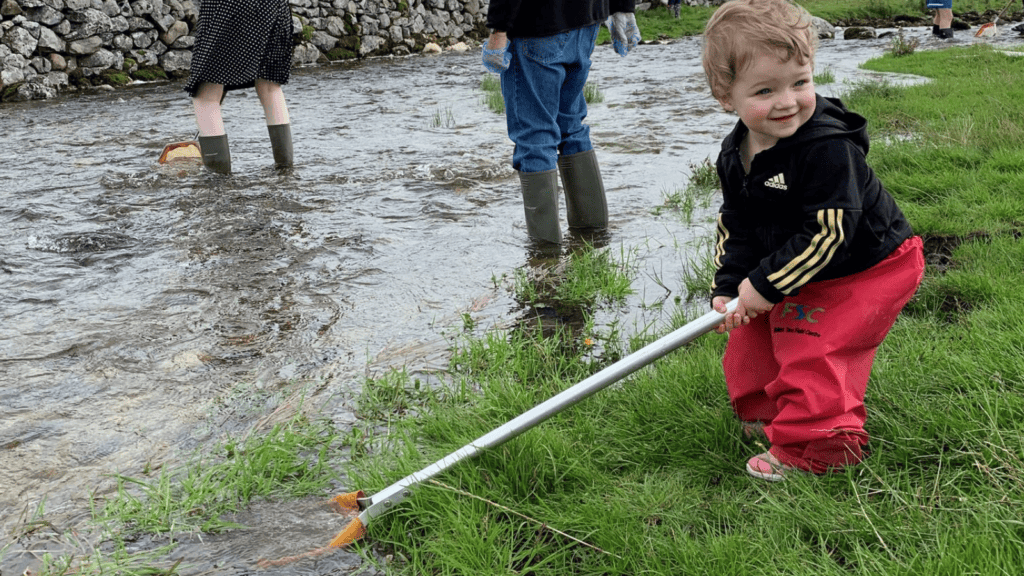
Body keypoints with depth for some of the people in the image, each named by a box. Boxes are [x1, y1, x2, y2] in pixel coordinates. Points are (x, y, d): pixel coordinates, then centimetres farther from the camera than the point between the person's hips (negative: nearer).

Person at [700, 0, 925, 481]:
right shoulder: (736, 154, -6)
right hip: (791, 274, 8)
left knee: (813, 352, -13)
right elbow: (736, 226, 5)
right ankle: (766, 406, 38)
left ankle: (812, 447, 3)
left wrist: (766, 284, -26)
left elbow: (826, 233, -30)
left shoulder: (827, 147, -30)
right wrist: (728, 287, -7)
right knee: (751, 336, 14)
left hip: (868, 268, -8)